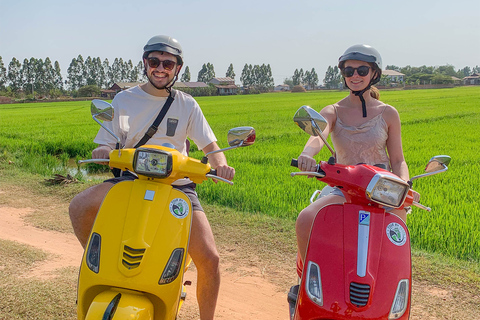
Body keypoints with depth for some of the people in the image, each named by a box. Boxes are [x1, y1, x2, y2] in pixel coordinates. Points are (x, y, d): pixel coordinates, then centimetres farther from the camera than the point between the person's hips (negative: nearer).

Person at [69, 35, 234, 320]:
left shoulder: (187, 104, 8)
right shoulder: (124, 99, 6)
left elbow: (209, 145, 7)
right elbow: (105, 145, 5)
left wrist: (220, 164, -15)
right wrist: (102, 153, -20)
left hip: (179, 184, 0)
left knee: (210, 259, -16)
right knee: (80, 206, -28)